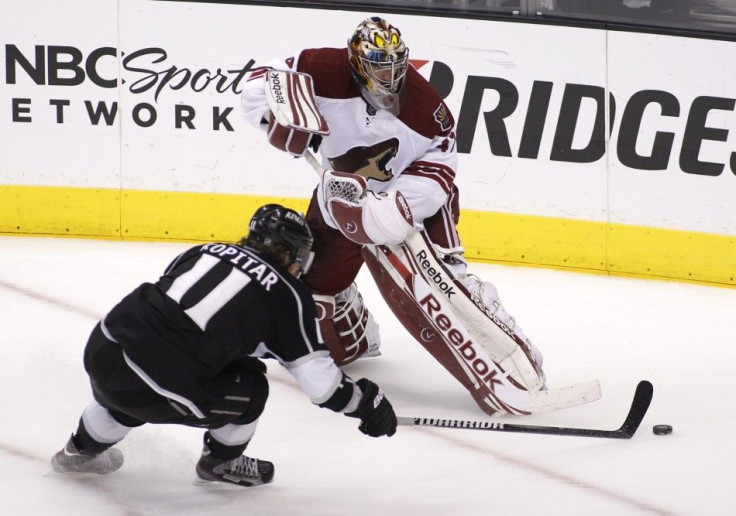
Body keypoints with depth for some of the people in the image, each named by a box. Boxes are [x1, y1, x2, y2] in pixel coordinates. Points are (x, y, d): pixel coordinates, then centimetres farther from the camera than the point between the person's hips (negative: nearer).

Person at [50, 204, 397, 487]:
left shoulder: (206, 252, 19)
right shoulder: (287, 294, 3)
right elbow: (318, 379, 2)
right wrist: (365, 402, 17)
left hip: (101, 348, 6)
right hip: (155, 386, -6)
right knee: (248, 388, 16)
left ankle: (82, 449, 54)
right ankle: (221, 463, 34)